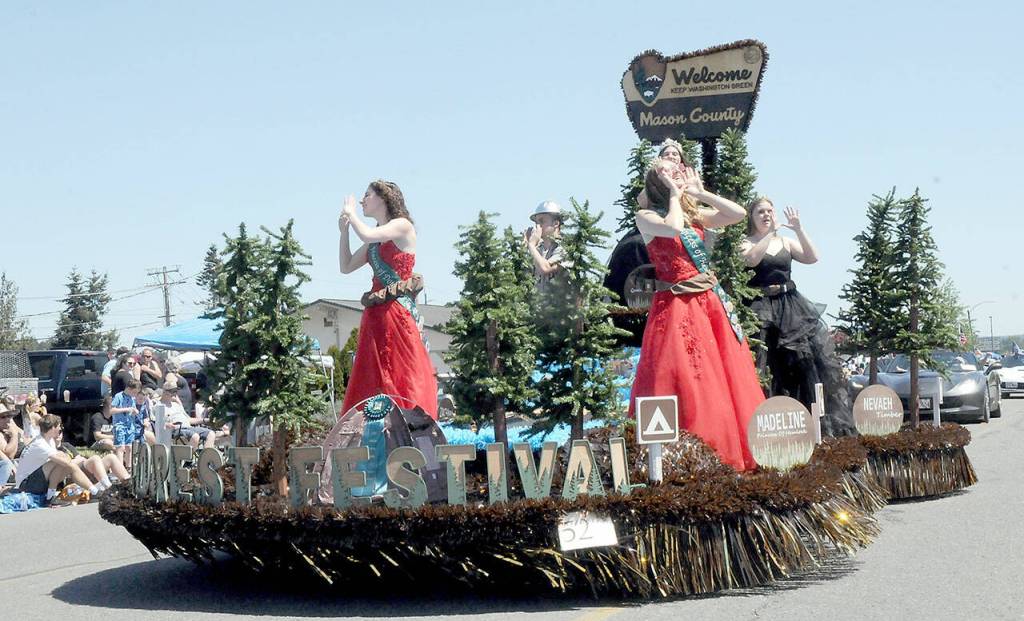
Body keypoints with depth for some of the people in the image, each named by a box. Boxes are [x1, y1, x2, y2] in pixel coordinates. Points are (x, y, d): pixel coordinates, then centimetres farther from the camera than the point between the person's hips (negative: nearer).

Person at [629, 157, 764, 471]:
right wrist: (674, 196, -7)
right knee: (685, 382, -10)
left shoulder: (695, 213, 14)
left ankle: (731, 452, 14)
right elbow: (673, 228, -22)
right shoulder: (646, 217, -2)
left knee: (726, 379, 6)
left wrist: (700, 193, 6)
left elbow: (738, 214, 6)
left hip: (711, 303, 6)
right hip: (676, 308, -6)